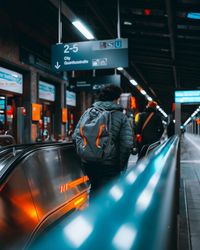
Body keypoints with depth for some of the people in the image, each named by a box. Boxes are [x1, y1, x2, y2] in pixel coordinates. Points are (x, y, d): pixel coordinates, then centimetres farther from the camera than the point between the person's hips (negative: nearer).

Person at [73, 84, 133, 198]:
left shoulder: (87, 113, 4)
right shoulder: (120, 116, -7)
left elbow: (76, 136, 4)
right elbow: (127, 144, -13)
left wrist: (83, 154, 14)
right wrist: (122, 166, -2)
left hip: (87, 163, 5)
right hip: (109, 164, -4)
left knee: (95, 188, 25)